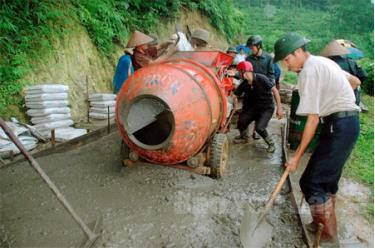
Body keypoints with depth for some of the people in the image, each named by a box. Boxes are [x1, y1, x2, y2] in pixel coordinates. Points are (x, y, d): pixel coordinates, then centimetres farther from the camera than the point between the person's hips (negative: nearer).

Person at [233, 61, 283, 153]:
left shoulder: (261, 79, -20)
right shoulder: (244, 85, -5)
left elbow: (275, 91, -15)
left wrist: (279, 107, -16)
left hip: (267, 108, -5)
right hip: (254, 107, 5)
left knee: (259, 127, -24)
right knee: (241, 120, -15)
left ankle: (271, 143, 4)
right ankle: (243, 136, 17)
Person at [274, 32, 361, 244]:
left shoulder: (309, 71, -16)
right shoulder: (323, 61, 13)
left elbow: (313, 120, -19)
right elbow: (355, 81, 24)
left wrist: (297, 156, -15)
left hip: (339, 126, -10)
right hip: (348, 121, 10)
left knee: (311, 182, -6)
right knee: (328, 177, 18)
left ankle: (330, 236, 7)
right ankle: (325, 223, 33)